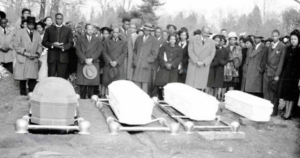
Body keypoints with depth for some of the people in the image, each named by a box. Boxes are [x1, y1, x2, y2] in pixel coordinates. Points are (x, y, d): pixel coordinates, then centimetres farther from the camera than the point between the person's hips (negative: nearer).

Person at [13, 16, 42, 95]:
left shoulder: (37, 34, 14)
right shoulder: (20, 32, 3)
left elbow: (39, 46, 14)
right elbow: (16, 45, -3)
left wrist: (37, 54, -6)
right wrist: (25, 53, -13)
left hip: (33, 60, 2)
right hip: (22, 60, -2)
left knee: (33, 78, -4)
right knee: (22, 78, 0)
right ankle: (23, 93, 11)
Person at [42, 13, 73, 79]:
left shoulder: (68, 30, 13)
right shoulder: (49, 29, 15)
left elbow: (70, 43, 6)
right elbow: (44, 42, 10)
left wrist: (63, 47, -14)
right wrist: (52, 44, -9)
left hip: (63, 57, -1)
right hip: (52, 57, 1)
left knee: (62, 78, -4)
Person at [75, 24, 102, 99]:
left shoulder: (97, 40, 14)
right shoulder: (80, 39, 11)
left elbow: (99, 50, 2)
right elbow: (78, 51, 1)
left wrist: (91, 59, -12)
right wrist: (85, 59, -12)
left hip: (93, 63, 1)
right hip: (82, 63, -1)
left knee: (92, 83, -5)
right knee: (82, 83, -5)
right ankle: (82, 98, 1)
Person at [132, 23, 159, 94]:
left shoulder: (154, 40, 3)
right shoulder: (138, 38, 17)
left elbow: (154, 54, -2)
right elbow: (134, 50, 20)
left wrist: (147, 62, -9)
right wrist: (135, 60, 5)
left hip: (146, 66, -4)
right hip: (137, 65, 4)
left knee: (145, 84, -5)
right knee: (136, 83, 1)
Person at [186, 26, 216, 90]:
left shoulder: (211, 42, 6)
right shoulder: (193, 39, 3)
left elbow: (211, 55, 4)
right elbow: (190, 51, -1)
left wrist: (203, 62, -10)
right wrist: (196, 61, -12)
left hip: (204, 66, 1)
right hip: (193, 65, 0)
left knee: (200, 87, -3)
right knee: (190, 84, -3)